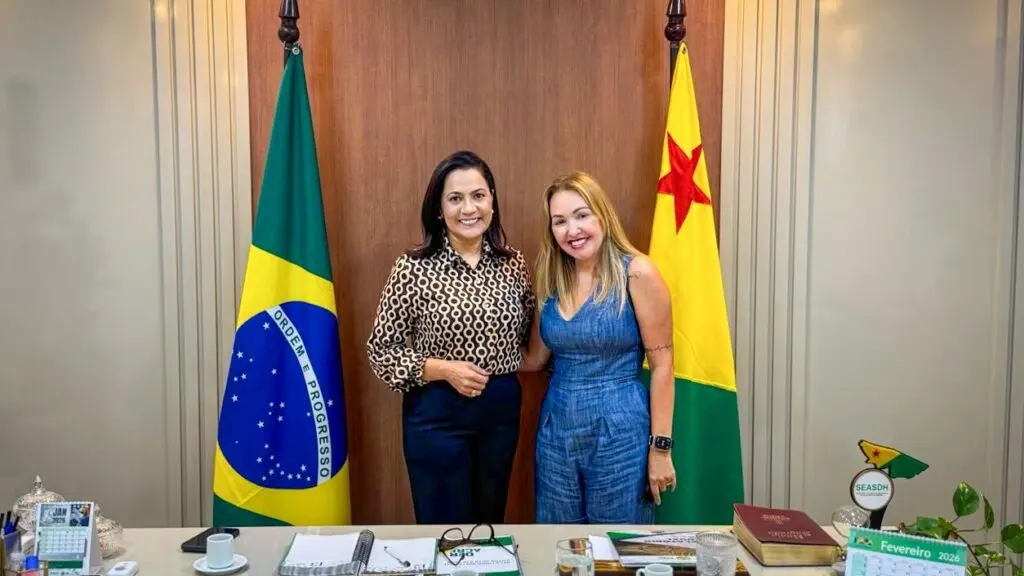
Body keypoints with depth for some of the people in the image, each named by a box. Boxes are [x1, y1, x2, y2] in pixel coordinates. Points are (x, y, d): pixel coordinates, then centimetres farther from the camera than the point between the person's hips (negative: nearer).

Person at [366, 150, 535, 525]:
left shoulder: (513, 264, 0)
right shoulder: (413, 269, -12)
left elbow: (528, 337, 14)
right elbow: (380, 350, -7)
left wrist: (503, 369, -3)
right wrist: (442, 369, -18)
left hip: (501, 408, 4)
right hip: (437, 414, -4)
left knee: (491, 519, 20)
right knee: (444, 525, 10)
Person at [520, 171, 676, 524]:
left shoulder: (636, 273, -11)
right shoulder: (552, 279, 5)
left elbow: (662, 364, -10)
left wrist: (660, 447, -11)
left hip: (619, 432, -5)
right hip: (555, 430, 5)